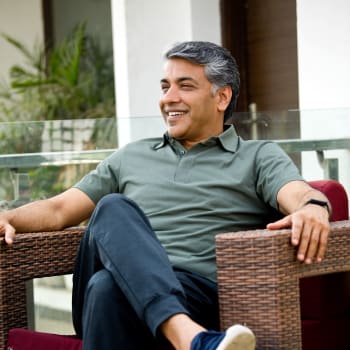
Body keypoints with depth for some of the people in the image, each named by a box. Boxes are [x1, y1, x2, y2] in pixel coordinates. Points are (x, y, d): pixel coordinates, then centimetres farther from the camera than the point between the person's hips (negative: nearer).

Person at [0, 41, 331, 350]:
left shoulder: (259, 157, 17)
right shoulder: (130, 157, 29)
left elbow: (299, 194, -4)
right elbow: (59, 210, 24)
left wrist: (313, 207, -31)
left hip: (199, 294, -4)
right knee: (113, 209, -31)